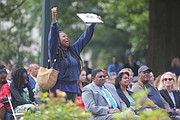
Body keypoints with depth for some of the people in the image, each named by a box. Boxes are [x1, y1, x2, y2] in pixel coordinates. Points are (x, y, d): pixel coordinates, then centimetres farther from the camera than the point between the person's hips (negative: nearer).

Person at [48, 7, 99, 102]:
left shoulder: (74, 49, 14)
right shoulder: (55, 52, -3)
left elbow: (85, 38, 22)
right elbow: (53, 37, -17)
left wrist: (93, 24, 19)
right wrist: (54, 19, -28)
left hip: (73, 88, 6)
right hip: (60, 88, -6)